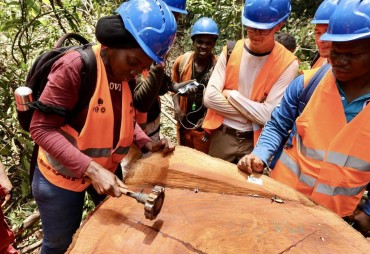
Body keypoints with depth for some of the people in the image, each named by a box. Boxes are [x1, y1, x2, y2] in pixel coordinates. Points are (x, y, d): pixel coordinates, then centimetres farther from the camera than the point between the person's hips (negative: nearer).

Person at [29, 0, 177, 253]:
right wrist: (90, 169, -32)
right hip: (63, 174, -5)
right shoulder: (76, 66, -25)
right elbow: (42, 128, -24)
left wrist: (146, 142, -10)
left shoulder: (128, 75, -5)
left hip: (108, 168, 6)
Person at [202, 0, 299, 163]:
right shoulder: (230, 51, -4)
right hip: (222, 135, 2)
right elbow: (210, 98, -13)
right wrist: (252, 113, -15)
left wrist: (231, 95, -14)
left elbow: (268, 115, -17)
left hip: (255, 141, -2)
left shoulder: (287, 64, -11)